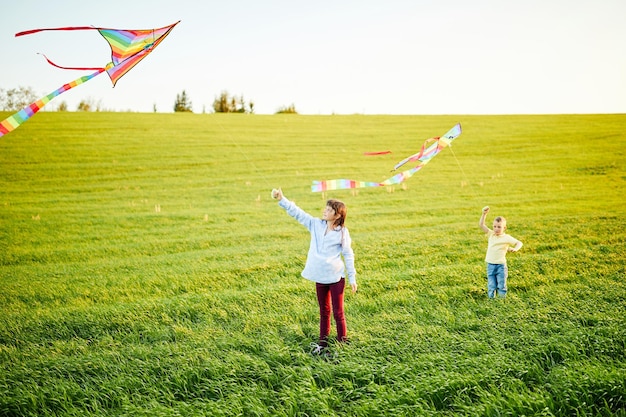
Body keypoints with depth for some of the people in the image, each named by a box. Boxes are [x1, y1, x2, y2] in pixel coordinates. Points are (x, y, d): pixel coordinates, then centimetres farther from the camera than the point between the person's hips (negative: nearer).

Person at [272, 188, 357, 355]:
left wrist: (352, 278, -1)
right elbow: (297, 213, -3)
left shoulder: (343, 232, -7)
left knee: (338, 312, 3)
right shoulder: (316, 224, 2)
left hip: (336, 278, -4)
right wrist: (281, 199, -15)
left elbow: (348, 255, -2)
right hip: (320, 278, 4)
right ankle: (323, 341, 27)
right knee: (324, 311, 17)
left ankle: (342, 341, 15)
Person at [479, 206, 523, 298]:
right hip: (490, 265, 3)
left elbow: (519, 243, -3)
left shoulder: (507, 238, -5)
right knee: (491, 286, 4)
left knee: (501, 286, 1)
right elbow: (481, 225, 4)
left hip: (501, 265, -3)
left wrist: (515, 249, -25)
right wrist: (484, 214, -7)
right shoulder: (491, 234, 5)